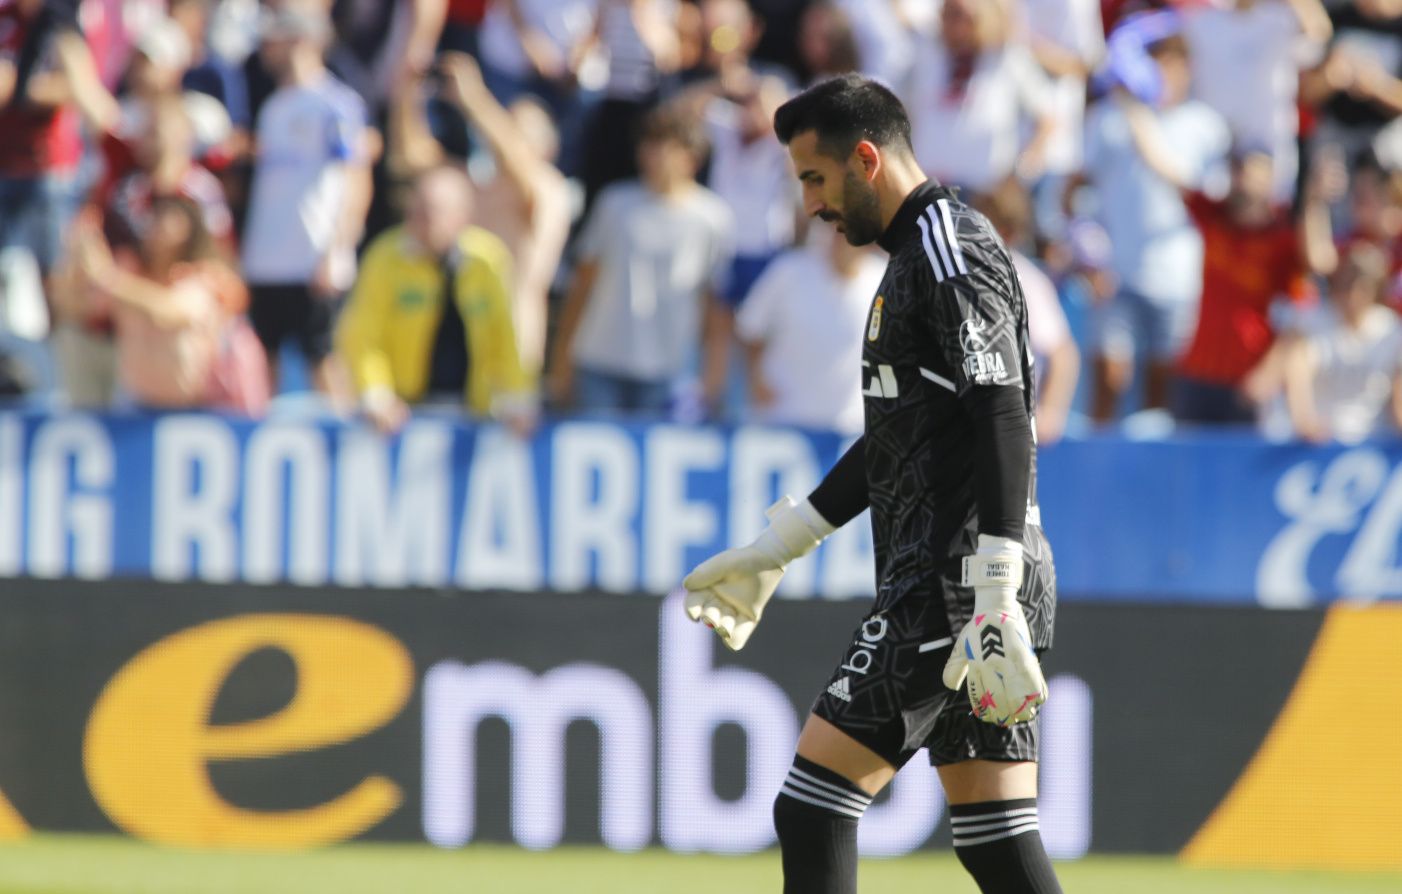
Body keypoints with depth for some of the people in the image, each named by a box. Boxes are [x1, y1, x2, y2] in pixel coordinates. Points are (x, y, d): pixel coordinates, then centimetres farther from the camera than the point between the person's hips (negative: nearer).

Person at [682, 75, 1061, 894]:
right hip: (950, 583, 10)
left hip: (955, 580, -10)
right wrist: (773, 550, 35)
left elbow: (1004, 425, -21)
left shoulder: (950, 250, -10)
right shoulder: (919, 256, 22)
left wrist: (993, 604, -28)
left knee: (814, 803, -10)